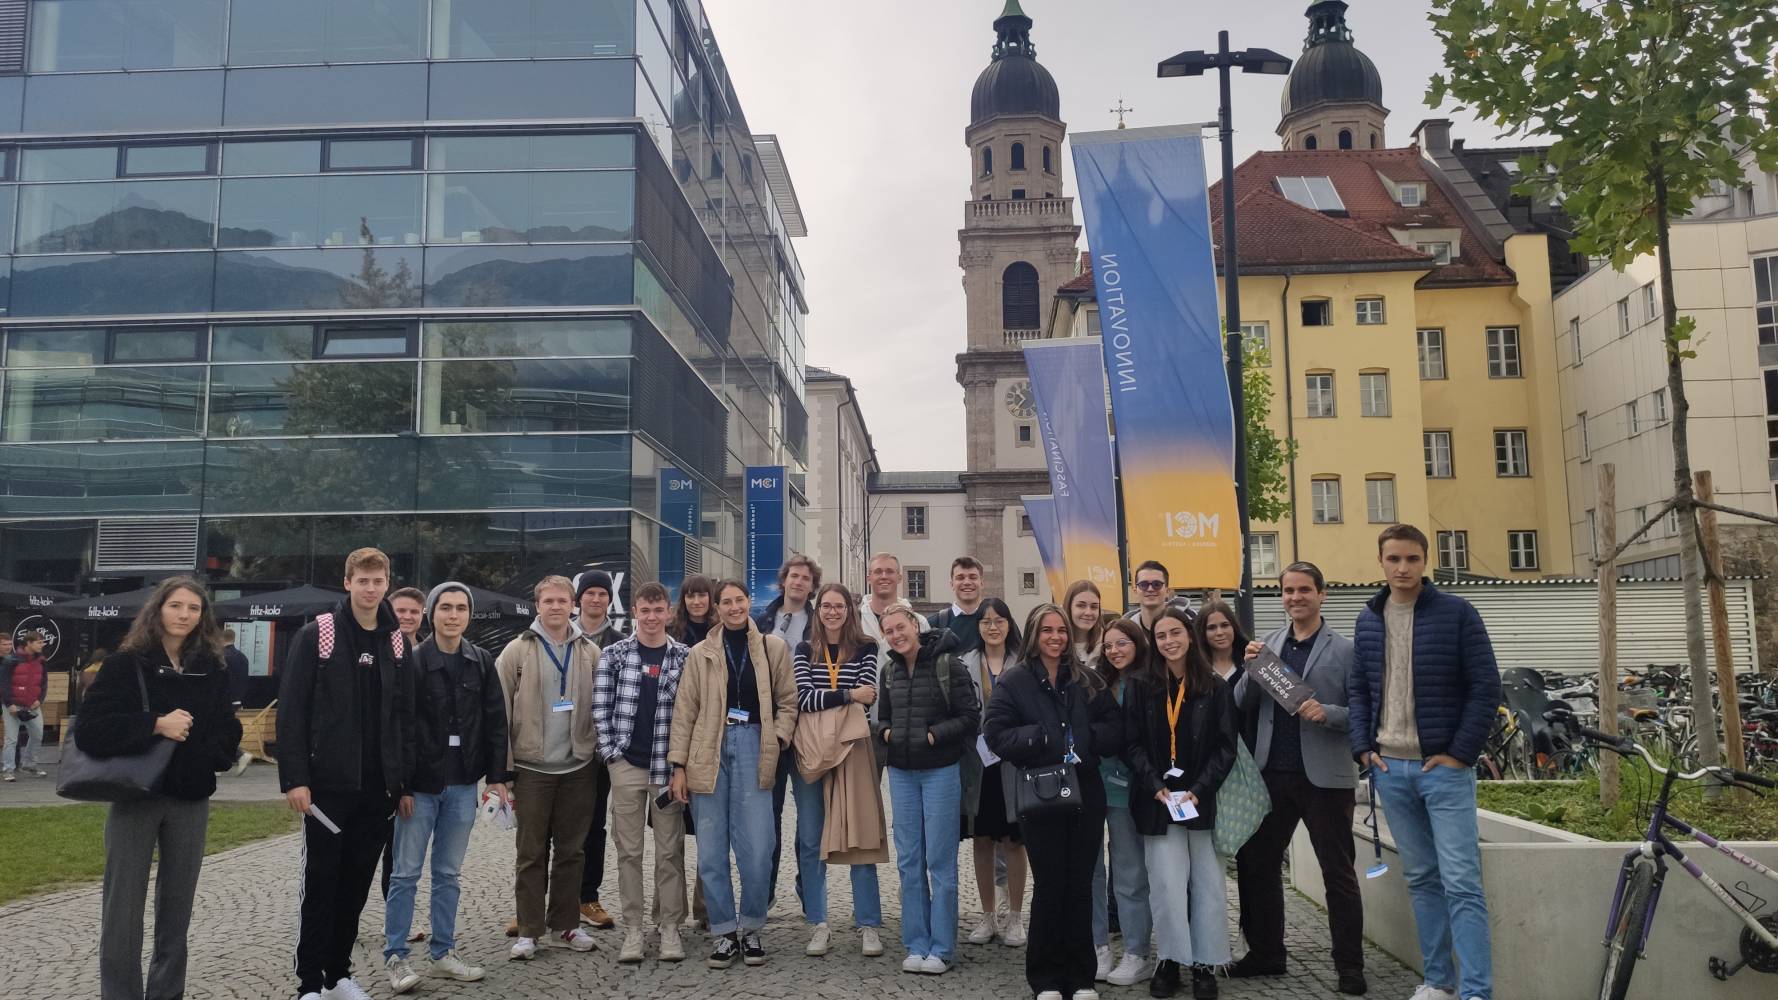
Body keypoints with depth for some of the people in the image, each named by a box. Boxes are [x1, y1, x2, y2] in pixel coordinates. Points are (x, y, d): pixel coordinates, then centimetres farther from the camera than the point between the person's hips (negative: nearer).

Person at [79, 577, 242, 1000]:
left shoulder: (212, 670, 5)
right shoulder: (125, 665, -3)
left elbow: (226, 735, 5)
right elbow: (90, 730, -13)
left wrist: (189, 749, -12)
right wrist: (156, 726, -21)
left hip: (191, 801, 3)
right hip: (134, 797, -3)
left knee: (176, 908, 11)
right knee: (123, 909, 0)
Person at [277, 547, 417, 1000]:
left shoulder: (398, 643, 8)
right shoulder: (315, 636, -5)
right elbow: (291, 710, -8)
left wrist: (405, 783, 7)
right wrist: (294, 778, -14)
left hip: (378, 787, 4)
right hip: (329, 783, -4)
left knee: (357, 883, 11)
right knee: (321, 882, 3)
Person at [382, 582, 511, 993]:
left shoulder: (482, 662, 4)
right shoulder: (413, 661, -7)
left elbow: (496, 722, 6)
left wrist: (497, 776, 2)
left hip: (463, 785, 4)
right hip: (420, 784, -4)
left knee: (448, 873, 13)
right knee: (406, 873, 4)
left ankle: (443, 954, 22)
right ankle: (395, 957, 14)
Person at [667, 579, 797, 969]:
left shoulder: (773, 647, 9)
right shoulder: (701, 654, 8)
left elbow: (788, 701, 13)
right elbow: (684, 712, 6)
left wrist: (778, 740, -2)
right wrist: (678, 765, 1)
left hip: (752, 748, -1)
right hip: (708, 752, 1)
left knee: (756, 849, -4)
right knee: (711, 850, 4)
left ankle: (750, 928, 15)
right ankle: (723, 932, 17)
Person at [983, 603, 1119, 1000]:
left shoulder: (1087, 680, 8)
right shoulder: (1014, 681, -2)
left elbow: (1114, 729, 6)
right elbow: (996, 734, -9)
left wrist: (1085, 738, -12)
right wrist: (1044, 738, -17)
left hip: (1085, 794, 3)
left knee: (1080, 885, 8)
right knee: (1049, 885, 3)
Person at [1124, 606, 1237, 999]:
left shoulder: (1215, 687, 2)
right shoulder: (1142, 689, 3)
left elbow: (1226, 746, 0)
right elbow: (1133, 745, 1)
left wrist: (1199, 790, -11)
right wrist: (1156, 787, -13)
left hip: (1202, 801, 0)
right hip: (1158, 801, 0)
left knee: (1208, 885, 2)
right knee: (1168, 885, -4)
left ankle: (1205, 964, 13)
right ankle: (1169, 960, 9)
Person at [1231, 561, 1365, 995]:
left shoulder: (1345, 650, -2)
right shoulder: (1267, 645, 9)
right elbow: (1242, 706, 6)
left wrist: (1327, 713, -23)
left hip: (1325, 776, -4)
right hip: (1272, 774, 4)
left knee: (1337, 871, 6)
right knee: (1255, 863, 10)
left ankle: (1349, 966, 17)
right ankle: (1265, 953, 25)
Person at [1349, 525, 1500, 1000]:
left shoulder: (1456, 612, -4)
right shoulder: (1368, 619, 9)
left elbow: (1485, 686, -6)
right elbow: (1358, 689, 13)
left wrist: (1461, 753, -11)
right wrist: (1363, 748, 1)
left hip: (1444, 766, -4)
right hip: (1389, 768, 4)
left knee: (1461, 883, -6)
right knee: (1421, 879, 12)